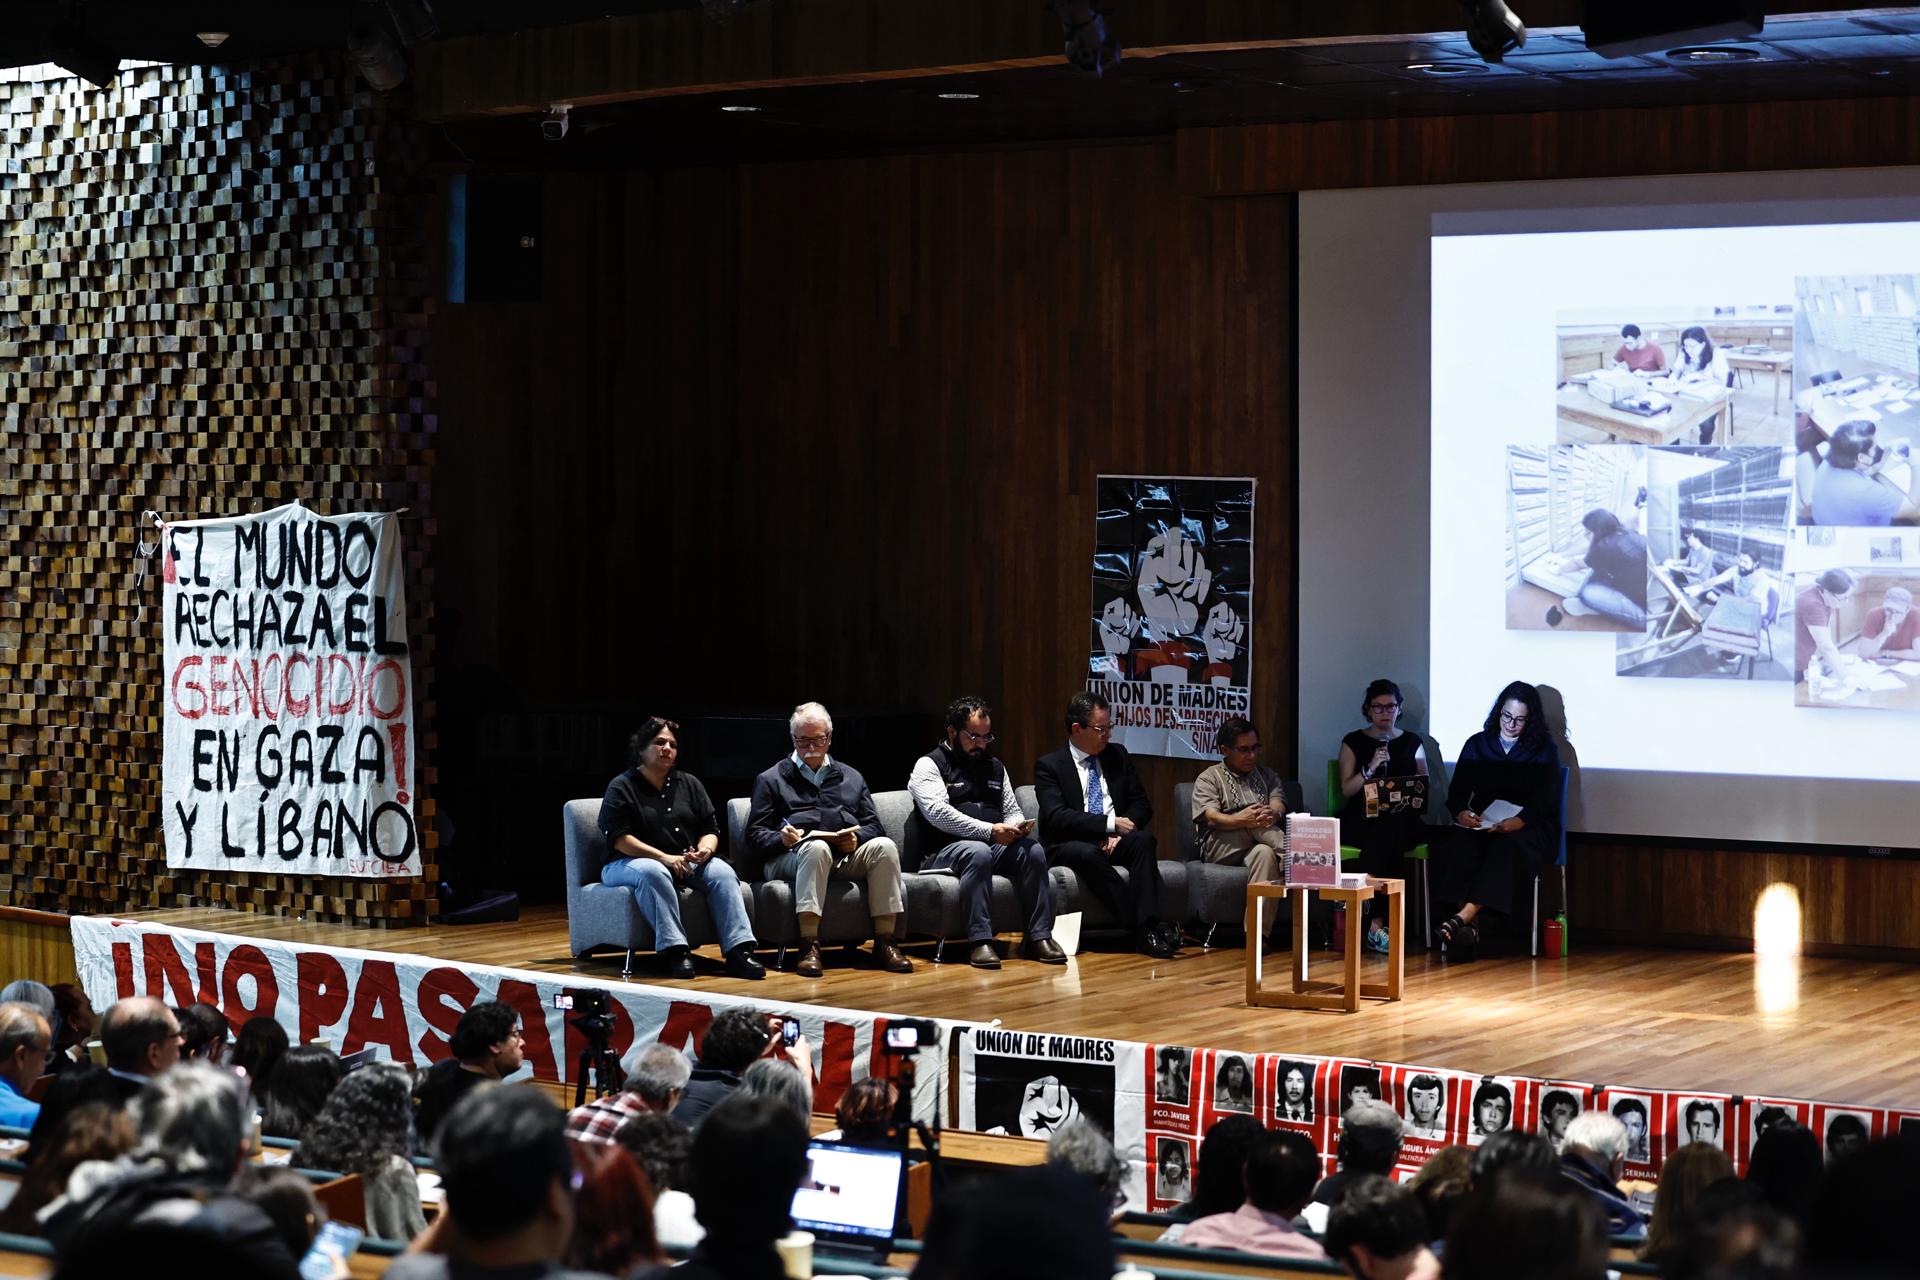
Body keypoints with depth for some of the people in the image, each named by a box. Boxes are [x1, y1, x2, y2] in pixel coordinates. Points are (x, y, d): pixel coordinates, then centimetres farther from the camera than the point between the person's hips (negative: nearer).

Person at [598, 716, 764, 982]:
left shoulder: (690, 784, 18)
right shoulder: (621, 788, 2)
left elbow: (710, 830, 15)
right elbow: (619, 838, -11)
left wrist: (705, 849, -11)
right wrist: (664, 857, -21)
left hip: (687, 863, 4)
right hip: (630, 863, -4)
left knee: (722, 872, -25)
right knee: (652, 873, -40)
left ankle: (738, 951, -37)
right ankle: (675, 950, -45)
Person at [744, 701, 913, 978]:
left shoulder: (851, 777, 27)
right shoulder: (771, 779, 19)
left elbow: (873, 826, 20)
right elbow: (755, 834, 9)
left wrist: (858, 838, -4)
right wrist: (781, 838, -13)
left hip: (847, 857, 3)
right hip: (793, 856, -3)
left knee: (883, 846, -28)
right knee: (817, 848, -39)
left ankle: (885, 943, -28)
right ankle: (809, 947, -45)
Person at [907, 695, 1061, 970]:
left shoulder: (995, 767, 22)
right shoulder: (929, 765, 1)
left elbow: (1012, 810, 23)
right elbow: (938, 813, -14)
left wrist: (1016, 826, -5)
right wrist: (990, 831, -21)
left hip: (995, 848, 6)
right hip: (946, 852, -5)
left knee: (1033, 849, -24)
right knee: (978, 852, -38)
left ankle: (1039, 937, -25)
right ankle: (980, 940, -39)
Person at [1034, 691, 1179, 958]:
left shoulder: (1118, 755, 14)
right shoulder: (1049, 766, 0)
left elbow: (1142, 805, 11)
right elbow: (1057, 817, -14)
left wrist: (1120, 832, -10)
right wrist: (1110, 824, -21)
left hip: (1114, 842, 4)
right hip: (1069, 845, -4)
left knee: (1144, 839, -28)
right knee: (1088, 854, -38)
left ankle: (1148, 925, -38)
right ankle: (1143, 930, -37)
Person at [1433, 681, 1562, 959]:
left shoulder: (1545, 750, 9)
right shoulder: (1477, 744, 16)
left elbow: (1547, 800, -4)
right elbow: (1456, 792, 9)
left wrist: (1518, 821, -24)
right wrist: (1461, 812, -16)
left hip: (1530, 829, -2)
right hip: (1481, 826, 2)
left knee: (1507, 847, -38)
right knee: (1459, 843, -34)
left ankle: (1461, 918, -50)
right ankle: (1470, 927, -44)